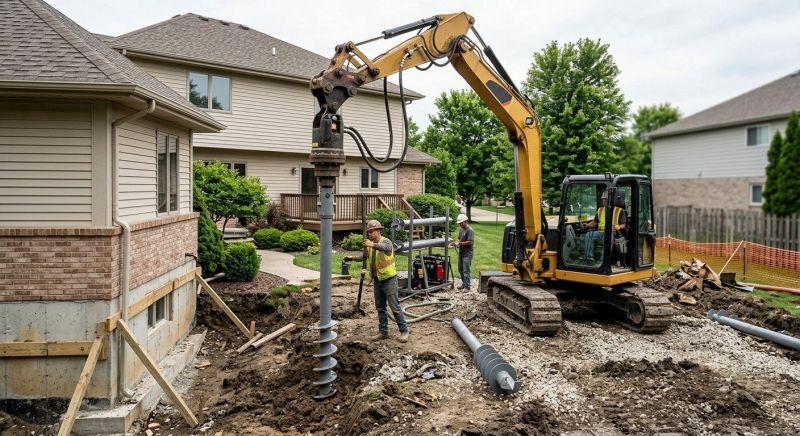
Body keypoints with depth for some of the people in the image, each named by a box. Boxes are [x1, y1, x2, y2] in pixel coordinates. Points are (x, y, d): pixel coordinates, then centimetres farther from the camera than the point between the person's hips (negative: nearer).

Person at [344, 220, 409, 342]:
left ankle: (404, 331, 7)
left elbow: (385, 247, -38)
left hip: (389, 279, -7)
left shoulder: (386, 241, -15)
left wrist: (372, 245, -56)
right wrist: (353, 258, -9)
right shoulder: (370, 245, 8)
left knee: (395, 307, -4)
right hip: (377, 280, 7)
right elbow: (364, 256, 11)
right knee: (380, 308, 13)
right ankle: (383, 332, 22)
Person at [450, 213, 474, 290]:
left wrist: (460, 243, -20)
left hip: (467, 253, -9)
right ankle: (464, 284, 29)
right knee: (460, 270, 16)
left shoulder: (470, 230, -14)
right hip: (461, 252, 9)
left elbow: (470, 242, -20)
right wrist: (455, 242, 2)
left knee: (466, 270, -6)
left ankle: (467, 286, -1)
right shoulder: (461, 230, 13)